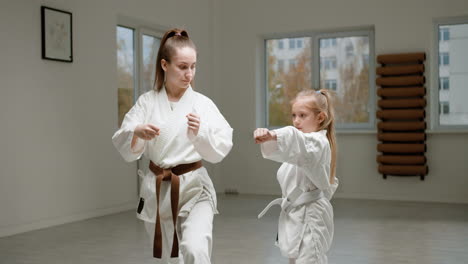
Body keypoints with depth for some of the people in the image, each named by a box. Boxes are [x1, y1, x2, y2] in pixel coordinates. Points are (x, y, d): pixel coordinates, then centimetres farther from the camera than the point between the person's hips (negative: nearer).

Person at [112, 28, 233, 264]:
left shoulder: (203, 103, -6)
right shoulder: (147, 101, -2)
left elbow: (219, 150, -10)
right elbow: (124, 147, -9)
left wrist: (200, 132, -29)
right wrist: (137, 132, -30)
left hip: (193, 187, -2)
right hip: (157, 189, 3)